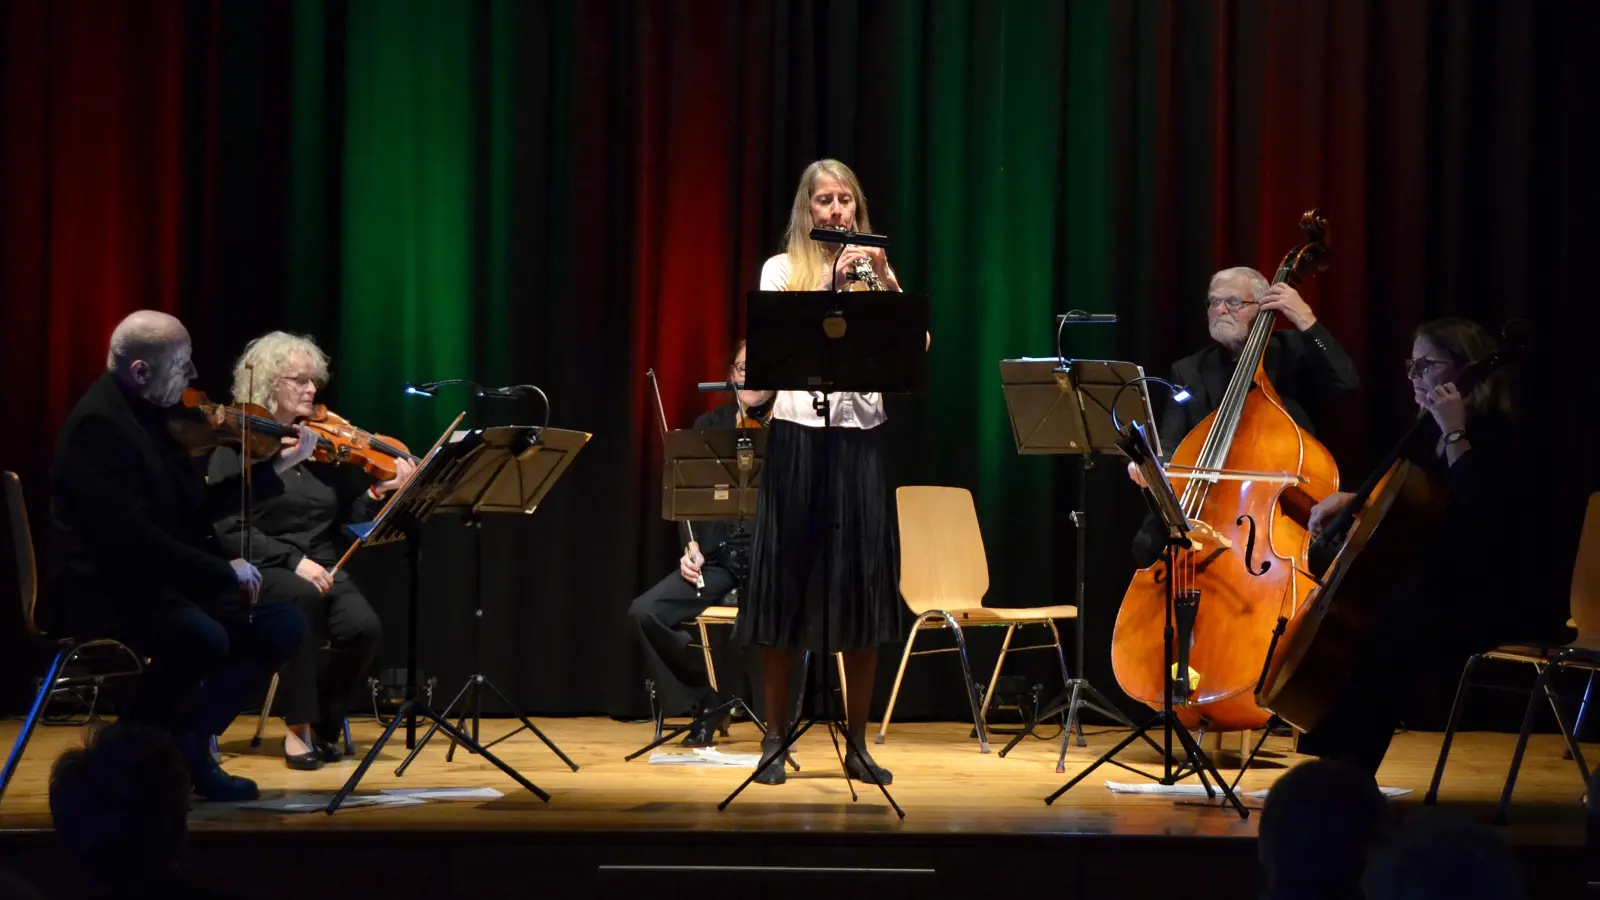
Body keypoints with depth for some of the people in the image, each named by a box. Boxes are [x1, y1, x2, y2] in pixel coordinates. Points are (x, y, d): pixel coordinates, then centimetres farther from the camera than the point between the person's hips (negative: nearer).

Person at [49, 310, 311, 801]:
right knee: (204, 637, -35)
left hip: (161, 583, 10)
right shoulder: (98, 424, -18)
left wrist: (275, 467, 12)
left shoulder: (150, 416, 11)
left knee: (283, 623, 0)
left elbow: (199, 507, 17)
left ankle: (187, 744, 4)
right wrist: (223, 570, -21)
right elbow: (128, 536, -26)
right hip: (107, 594, -10)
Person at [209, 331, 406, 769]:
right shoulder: (239, 445, -2)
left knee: (363, 627, -26)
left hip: (322, 569, 4)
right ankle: (298, 727, -24)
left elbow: (349, 519, 9)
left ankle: (321, 724, 0)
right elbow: (229, 529, -11)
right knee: (304, 597, -37)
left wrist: (383, 490, -10)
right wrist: (292, 560, -21)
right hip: (260, 571, -4)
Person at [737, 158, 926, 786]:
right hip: (799, 435, -2)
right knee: (788, 592, 0)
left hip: (860, 439, 2)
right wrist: (831, 285, -18)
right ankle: (775, 740, 7)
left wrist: (886, 282, -14)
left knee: (863, 592, 2)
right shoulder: (783, 270, 5)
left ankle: (857, 743, 10)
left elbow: (920, 346, -3)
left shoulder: (873, 267, 11)